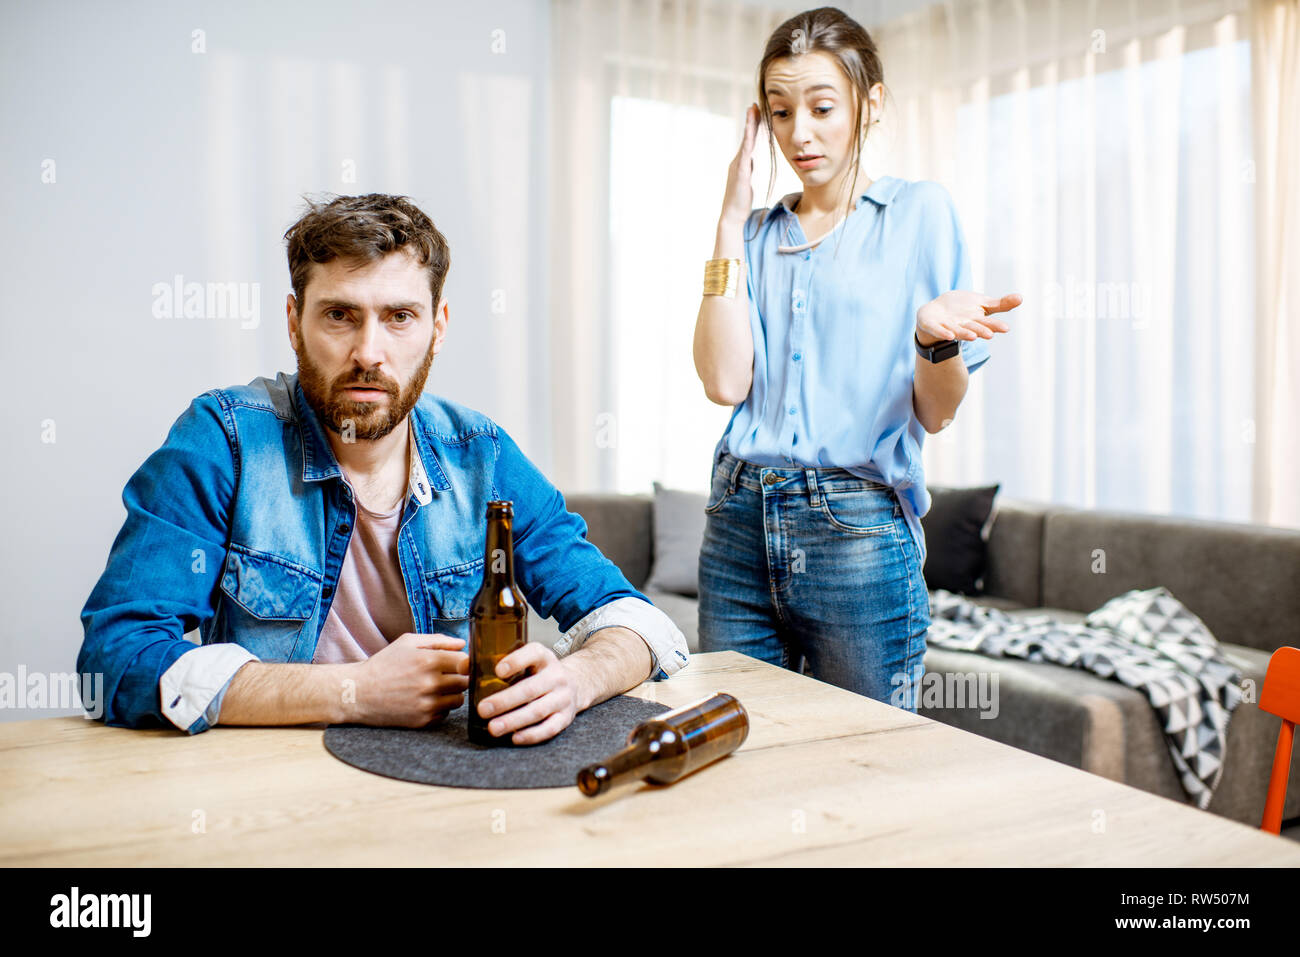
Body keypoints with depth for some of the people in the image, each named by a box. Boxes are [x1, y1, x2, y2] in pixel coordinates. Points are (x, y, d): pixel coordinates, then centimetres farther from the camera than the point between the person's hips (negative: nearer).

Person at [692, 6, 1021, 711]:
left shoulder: (919, 212, 2)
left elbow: (935, 413, -1)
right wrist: (731, 221, -3)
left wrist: (932, 333, -22)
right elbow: (724, 381, -6)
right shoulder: (759, 234, 11)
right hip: (739, 522, 3)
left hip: (857, 530, -3)